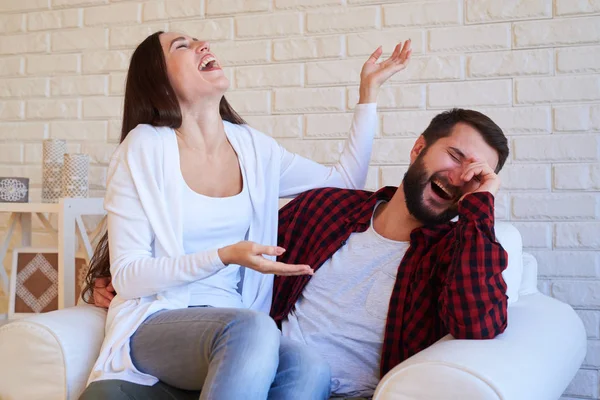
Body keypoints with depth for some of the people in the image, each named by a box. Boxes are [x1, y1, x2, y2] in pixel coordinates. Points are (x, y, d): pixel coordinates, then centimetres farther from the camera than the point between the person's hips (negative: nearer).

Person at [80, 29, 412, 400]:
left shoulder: (253, 147, 9)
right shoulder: (145, 147, -5)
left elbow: (346, 181, 19)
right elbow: (127, 276, -7)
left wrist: (369, 90, 17)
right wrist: (225, 256, -19)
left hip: (232, 329, 3)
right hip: (155, 326, -3)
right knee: (252, 328, -37)